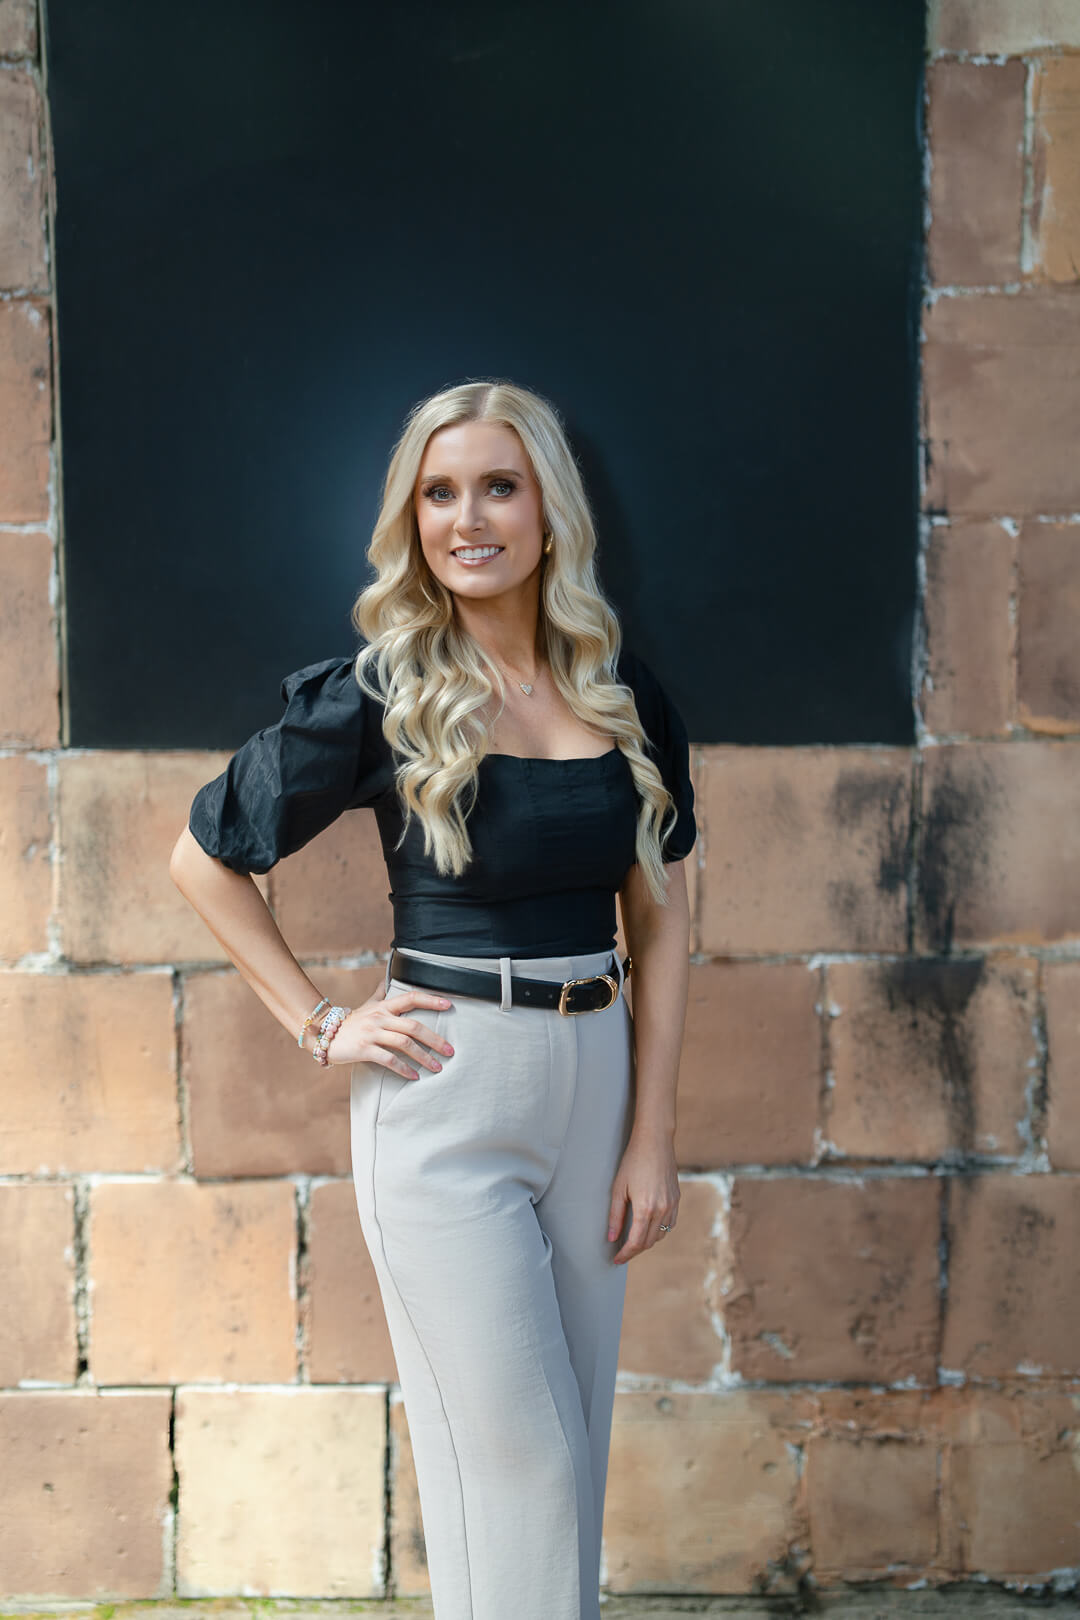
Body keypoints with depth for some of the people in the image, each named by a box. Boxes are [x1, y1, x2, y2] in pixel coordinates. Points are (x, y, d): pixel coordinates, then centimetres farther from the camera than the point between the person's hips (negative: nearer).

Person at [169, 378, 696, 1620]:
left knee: (576, 1436, 15)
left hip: (597, 1080, 4)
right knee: (511, 1452, 2)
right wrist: (319, 1027, -4)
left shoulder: (622, 693, 4)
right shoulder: (379, 694, -7)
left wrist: (652, 1136, 2)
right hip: (445, 1094, -4)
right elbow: (203, 858, 2)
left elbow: (660, 921, 7)